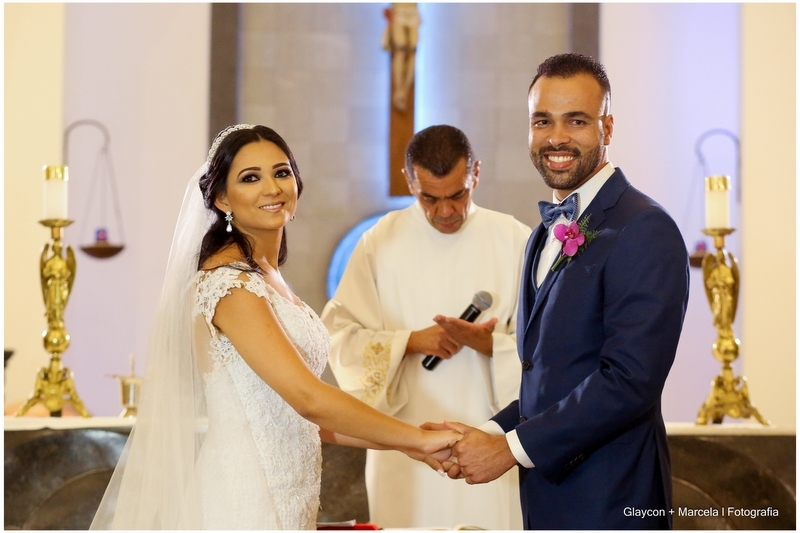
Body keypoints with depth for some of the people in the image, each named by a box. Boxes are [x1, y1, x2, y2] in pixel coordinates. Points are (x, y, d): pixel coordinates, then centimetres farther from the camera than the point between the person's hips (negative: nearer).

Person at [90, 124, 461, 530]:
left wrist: (400, 443, 8)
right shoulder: (228, 282, -15)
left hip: (282, 493, 9)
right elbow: (308, 398, -22)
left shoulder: (268, 278, 13)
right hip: (245, 497, -9)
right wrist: (418, 438, -15)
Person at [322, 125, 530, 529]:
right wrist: (410, 342, -13)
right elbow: (340, 332, 1)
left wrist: (488, 342, -19)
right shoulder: (380, 242, 2)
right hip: (404, 444, 1)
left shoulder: (515, 241, 0)